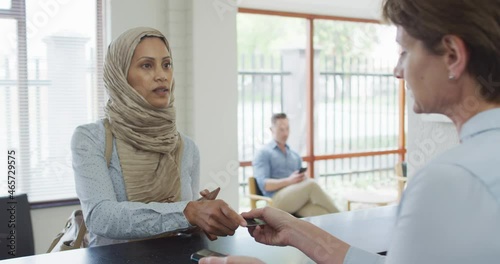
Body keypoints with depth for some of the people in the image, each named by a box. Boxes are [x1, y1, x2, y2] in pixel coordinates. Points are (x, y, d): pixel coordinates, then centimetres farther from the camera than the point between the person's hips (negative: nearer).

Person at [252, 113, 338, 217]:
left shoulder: (295, 155, 28)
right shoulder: (263, 153, 9)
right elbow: (264, 184, -4)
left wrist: (303, 178, -5)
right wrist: (289, 181, -19)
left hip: (298, 199, 5)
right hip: (277, 201, -5)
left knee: (320, 212, -33)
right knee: (311, 184, -32)